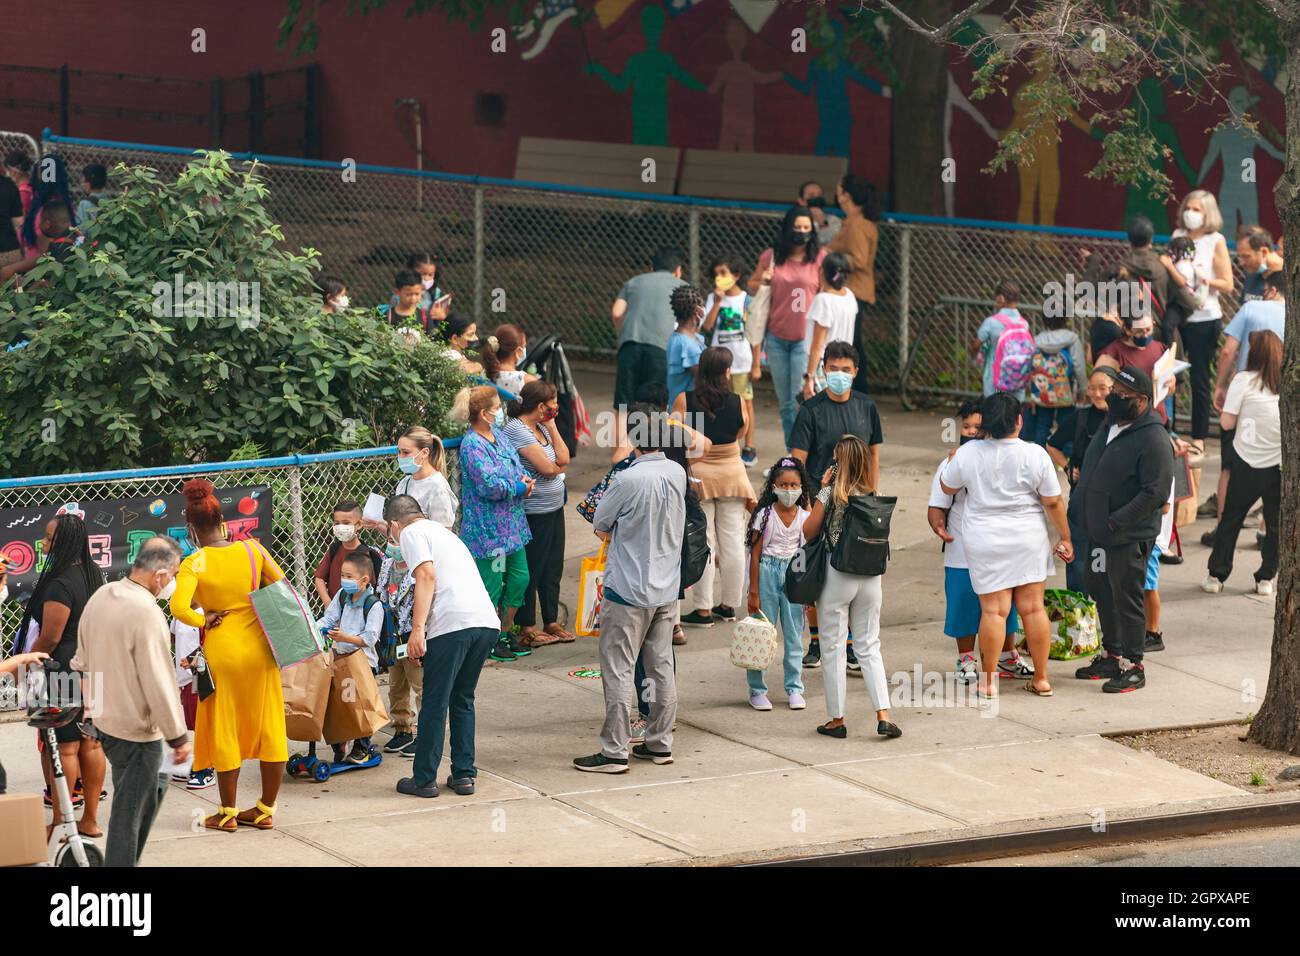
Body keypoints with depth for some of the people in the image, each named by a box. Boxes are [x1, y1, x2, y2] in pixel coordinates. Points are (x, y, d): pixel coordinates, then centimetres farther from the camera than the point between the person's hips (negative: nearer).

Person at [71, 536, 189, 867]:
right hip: (135, 728, -9)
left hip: (105, 718, 9)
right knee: (129, 812, 1)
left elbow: (82, 661, 14)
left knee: (154, 785, 24)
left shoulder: (100, 596, 3)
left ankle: (124, 859, 28)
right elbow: (159, 683, -24)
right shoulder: (147, 612, -25)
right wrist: (179, 736, -15)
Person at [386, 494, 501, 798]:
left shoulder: (411, 533, 7)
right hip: (487, 622, 7)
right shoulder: (444, 532, 32)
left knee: (434, 704, 2)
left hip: (453, 624, -7)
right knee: (463, 701, 19)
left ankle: (424, 780, 8)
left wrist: (417, 630, -14)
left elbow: (427, 576, -9)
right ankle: (464, 775, 17)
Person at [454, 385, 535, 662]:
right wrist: (520, 487, -13)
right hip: (488, 528, -9)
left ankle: (506, 632, 30)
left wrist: (526, 479, -3)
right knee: (492, 583, -1)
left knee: (519, 578, 14)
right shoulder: (473, 445, -20)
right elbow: (490, 485, -27)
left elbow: (517, 465, 19)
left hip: (511, 523, 9)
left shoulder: (499, 436, 9)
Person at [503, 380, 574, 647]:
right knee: (531, 570, 0)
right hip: (533, 512, -9)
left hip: (554, 508, 9)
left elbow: (563, 459, 2)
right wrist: (559, 466, 2)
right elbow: (547, 468, -20)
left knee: (553, 567, 14)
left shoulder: (541, 427, 11)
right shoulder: (517, 429, -17)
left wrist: (552, 426, -2)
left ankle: (551, 622, 24)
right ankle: (526, 628, 9)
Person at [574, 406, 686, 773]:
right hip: (666, 589, 7)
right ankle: (660, 742, 21)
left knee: (618, 670, -2)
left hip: (629, 590, -7)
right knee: (661, 667, 14)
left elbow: (599, 525, -7)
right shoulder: (677, 474, 0)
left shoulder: (628, 480, -21)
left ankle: (614, 751, -1)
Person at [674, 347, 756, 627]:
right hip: (732, 473, 2)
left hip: (696, 475, -2)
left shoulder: (684, 401, -12)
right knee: (732, 541, 12)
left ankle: (703, 609, 3)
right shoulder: (738, 403, -7)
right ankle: (729, 605, 19)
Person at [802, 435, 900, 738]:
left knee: (833, 648, 7)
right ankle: (883, 715, 2)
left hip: (836, 576, -4)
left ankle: (836, 719, 11)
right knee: (870, 647, 12)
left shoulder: (830, 493, -12)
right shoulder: (874, 495, 0)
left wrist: (822, 489, 0)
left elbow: (809, 532, -5)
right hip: (870, 575, 4)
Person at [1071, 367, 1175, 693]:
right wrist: (1078, 501, 10)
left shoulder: (1153, 440, -19)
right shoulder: (1110, 427, 9)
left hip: (1130, 537, -9)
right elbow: (1091, 471, 23)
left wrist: (1115, 522, -23)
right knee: (1101, 592, 18)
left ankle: (1133, 666, 9)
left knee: (1126, 599, -2)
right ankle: (1111, 655, 32)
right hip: (1099, 531, 9)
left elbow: (1156, 493, -23)